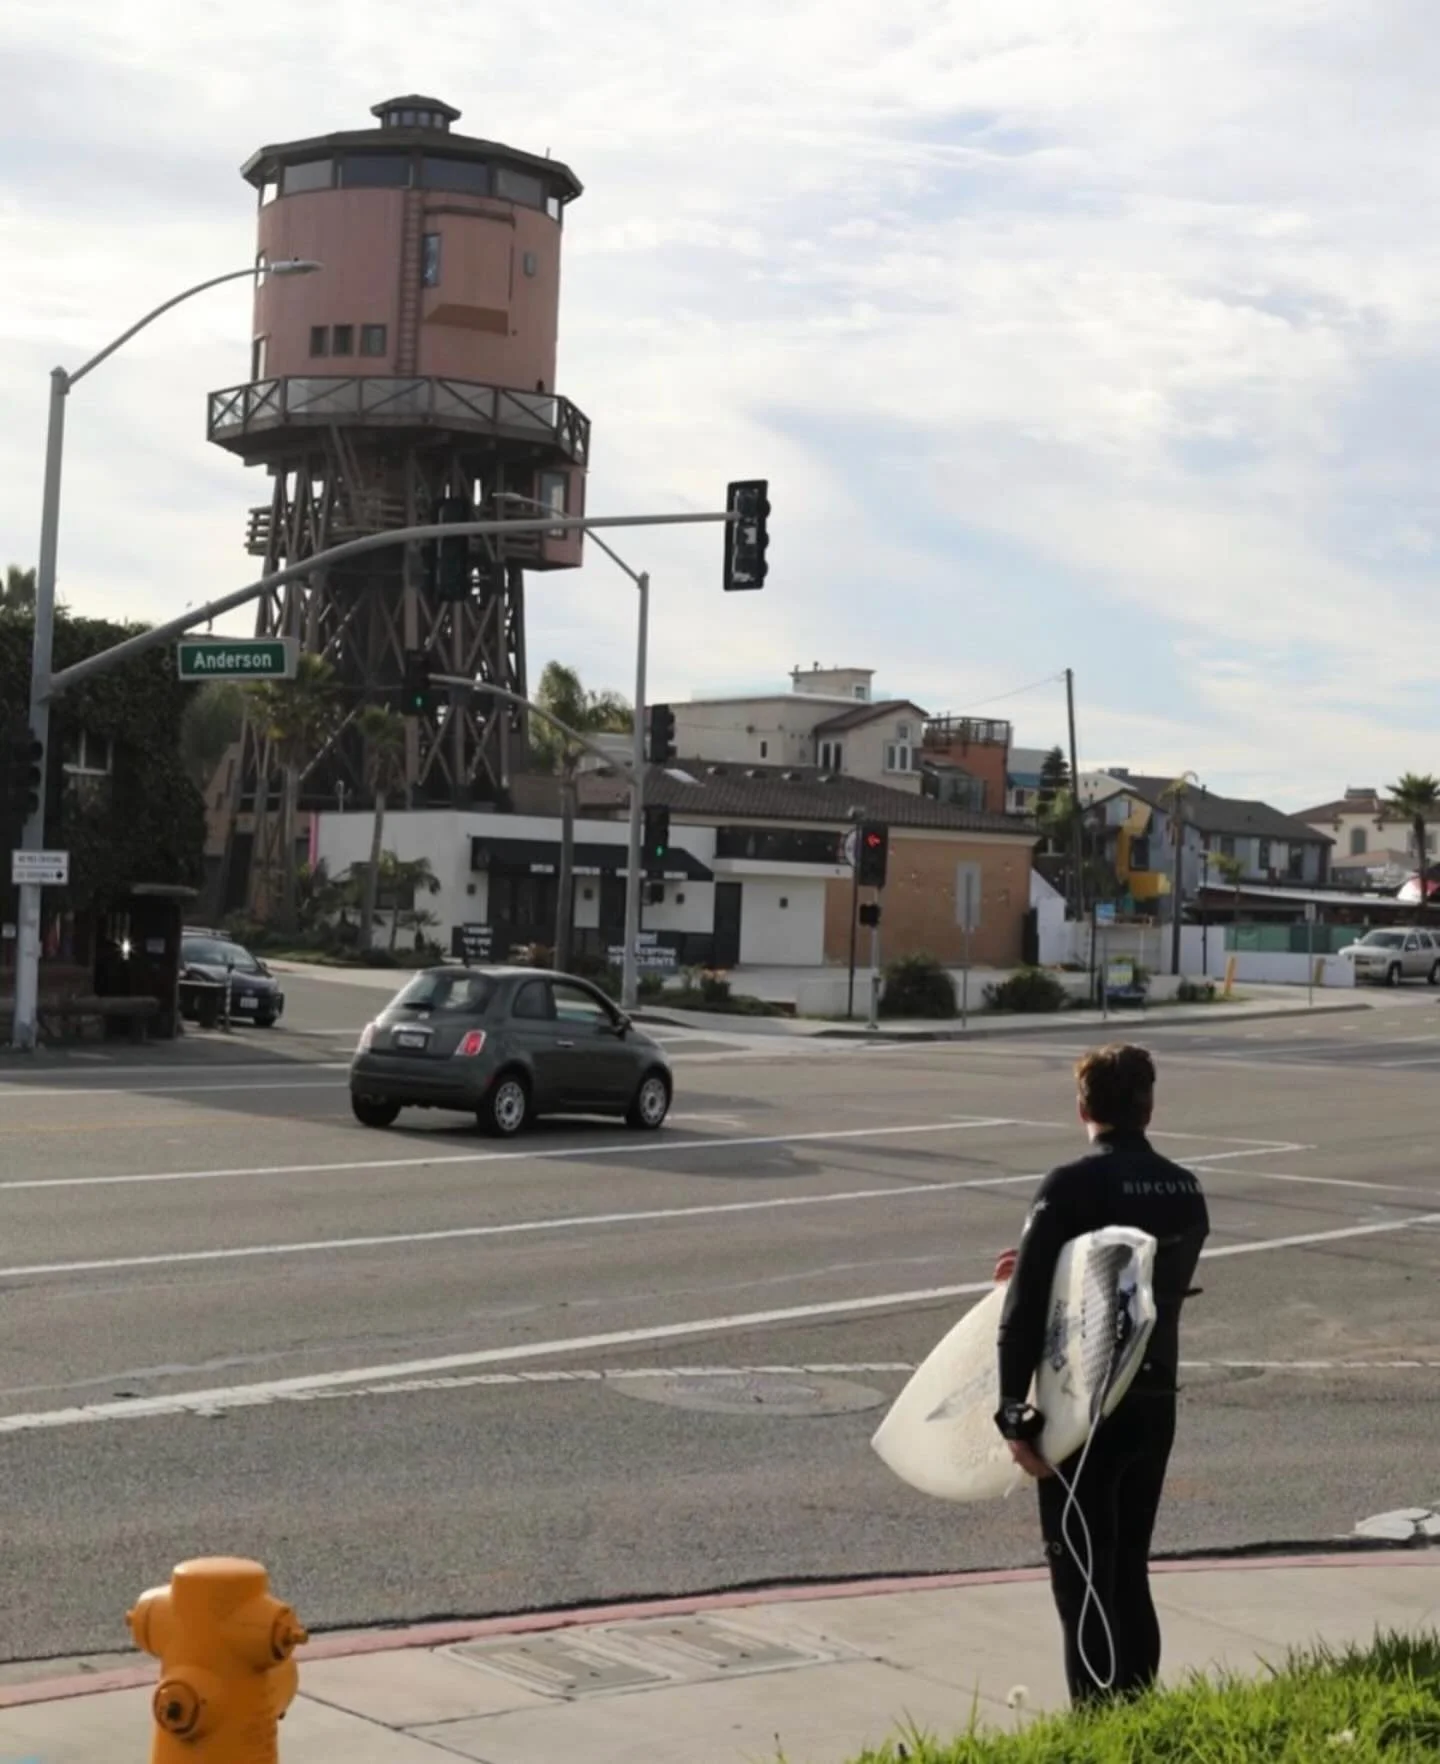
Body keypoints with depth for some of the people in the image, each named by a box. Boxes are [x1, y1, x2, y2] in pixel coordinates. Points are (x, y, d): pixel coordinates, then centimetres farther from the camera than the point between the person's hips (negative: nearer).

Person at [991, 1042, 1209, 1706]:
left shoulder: (1072, 1187, -15)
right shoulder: (1186, 1192, 5)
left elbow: (1024, 1307, -19)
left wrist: (1015, 1415, -16)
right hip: (1155, 1403, 6)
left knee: (1083, 1582, 3)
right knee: (1129, 1575, 18)